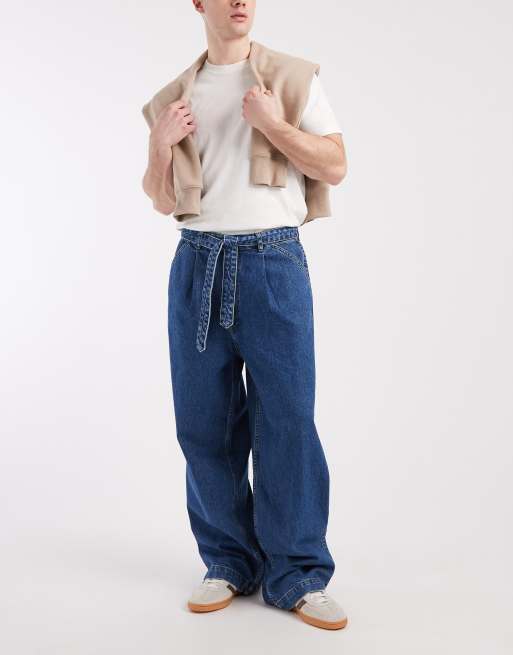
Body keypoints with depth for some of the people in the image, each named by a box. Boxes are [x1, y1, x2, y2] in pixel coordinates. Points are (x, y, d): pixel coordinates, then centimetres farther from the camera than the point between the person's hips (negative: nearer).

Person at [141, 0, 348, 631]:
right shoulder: (174, 98, 16)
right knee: (204, 421, 5)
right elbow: (161, 200, 16)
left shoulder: (294, 78, 8)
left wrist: (272, 123, -10)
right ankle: (229, 563, 20)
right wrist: (161, 143, -2)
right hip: (198, 263, 3)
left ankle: (297, 575, 9)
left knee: (286, 419, -4)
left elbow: (335, 166, 2)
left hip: (273, 260, -3)